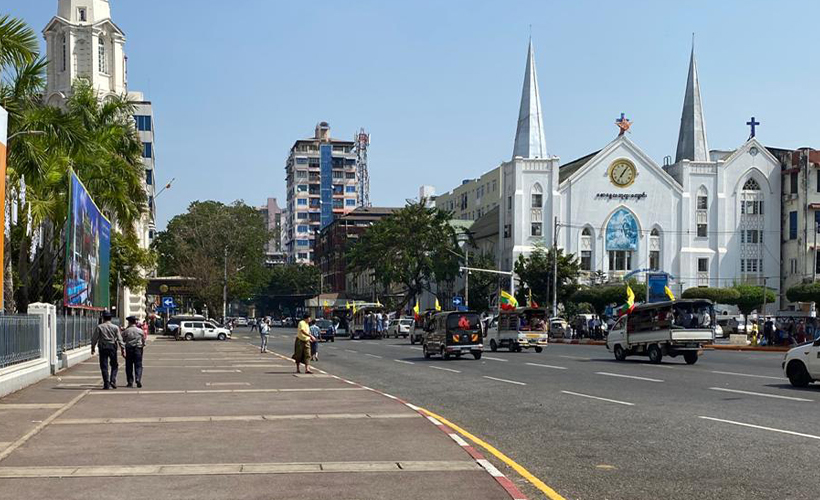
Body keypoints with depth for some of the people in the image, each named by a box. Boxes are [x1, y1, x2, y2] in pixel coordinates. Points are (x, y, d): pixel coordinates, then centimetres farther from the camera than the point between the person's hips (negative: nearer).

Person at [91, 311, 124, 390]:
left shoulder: (99, 327, 0)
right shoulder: (115, 327, 2)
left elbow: (94, 338, 0)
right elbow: (119, 339, -1)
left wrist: (93, 348, 10)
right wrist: (123, 349, 1)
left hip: (103, 347, -1)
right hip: (112, 347, 1)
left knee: (104, 366, 3)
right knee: (114, 365, 12)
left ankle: (106, 384, 1)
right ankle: (113, 380, -6)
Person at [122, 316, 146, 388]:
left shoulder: (126, 331, -4)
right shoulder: (140, 330, 0)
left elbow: (123, 340, 3)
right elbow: (143, 340, 9)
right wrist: (143, 345, 25)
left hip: (129, 349, 0)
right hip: (138, 348, 1)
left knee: (129, 366, 7)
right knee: (138, 365, 2)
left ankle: (130, 382, 7)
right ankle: (138, 379, -15)